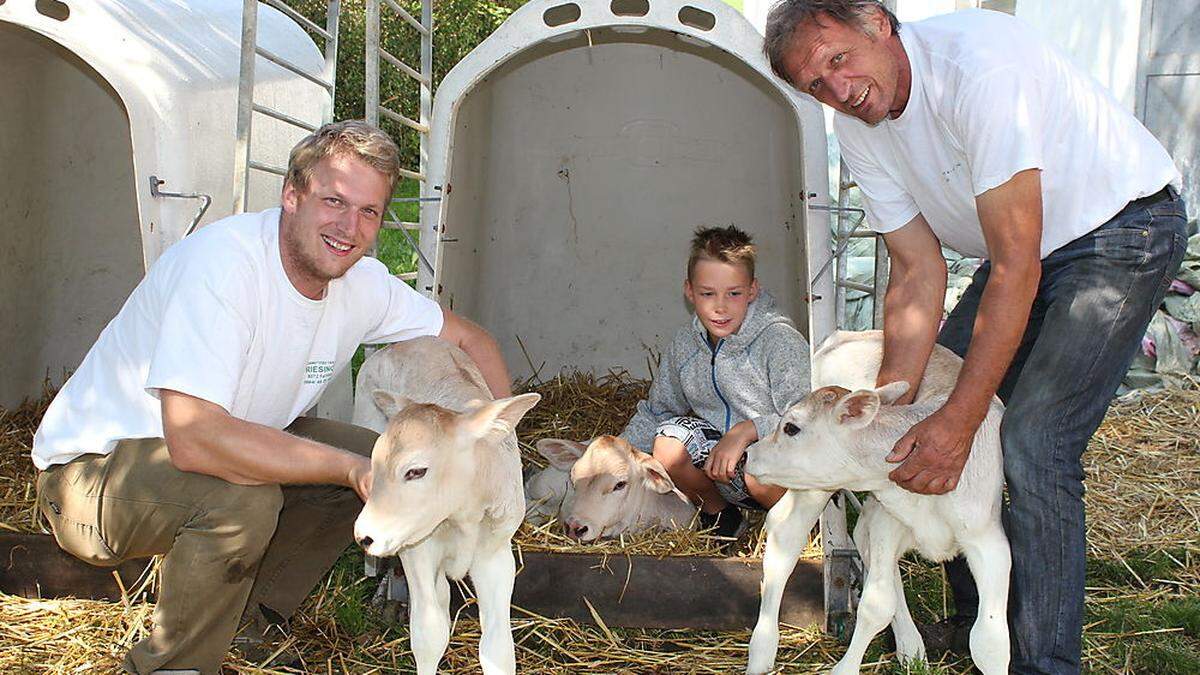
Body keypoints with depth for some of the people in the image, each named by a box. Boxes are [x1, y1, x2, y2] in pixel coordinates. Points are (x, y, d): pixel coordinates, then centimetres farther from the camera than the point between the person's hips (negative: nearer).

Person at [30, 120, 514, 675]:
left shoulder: (363, 283, -7)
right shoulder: (223, 262, -30)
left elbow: (472, 341, 6)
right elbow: (193, 436, -40)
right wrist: (351, 468, -34)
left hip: (210, 451, 8)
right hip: (92, 470, -7)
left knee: (379, 460, -2)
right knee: (242, 497, -34)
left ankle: (247, 623, 10)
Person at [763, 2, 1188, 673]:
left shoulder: (979, 61, -32)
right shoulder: (859, 128, -8)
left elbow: (1016, 269, -32)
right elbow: (919, 275, -9)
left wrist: (959, 418, -33)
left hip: (1122, 226, -7)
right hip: (1025, 246, 8)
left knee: (1034, 443, -19)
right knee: (935, 408, 5)